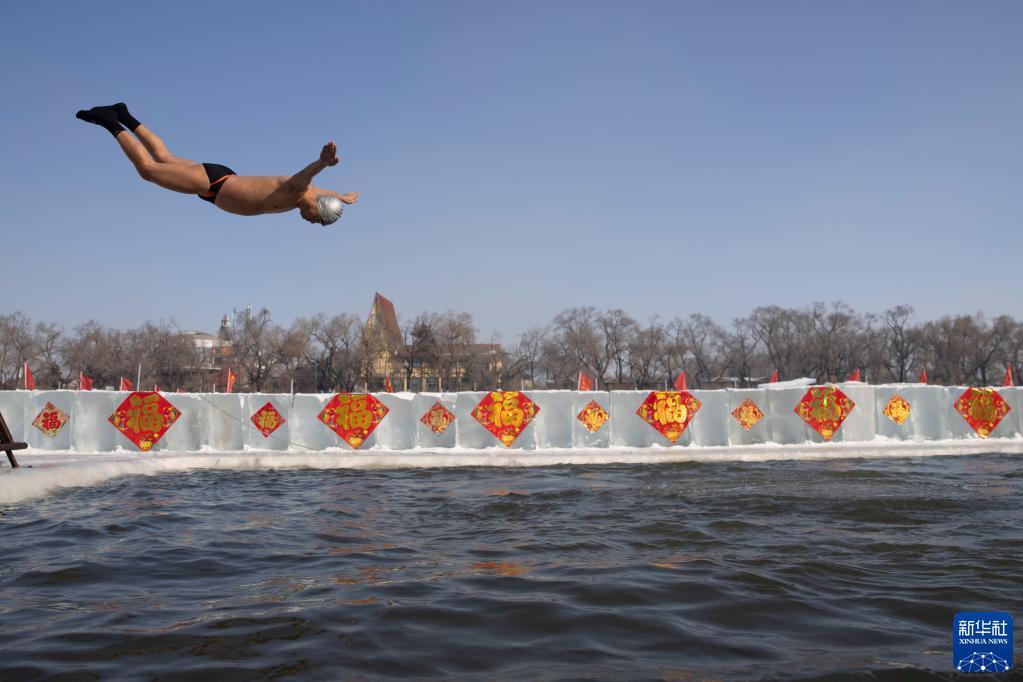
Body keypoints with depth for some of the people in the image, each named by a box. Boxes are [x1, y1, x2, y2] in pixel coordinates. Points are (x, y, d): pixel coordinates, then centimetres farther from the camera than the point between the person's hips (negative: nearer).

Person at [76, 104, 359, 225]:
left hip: (223, 180, 8)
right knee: (147, 167, 4)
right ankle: (110, 122, 16)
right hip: (211, 180, -8)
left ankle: (124, 116, 35)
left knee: (163, 158, 25)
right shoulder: (294, 191, -30)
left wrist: (342, 197, 36)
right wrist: (322, 162, -75)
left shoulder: (310, 192, -4)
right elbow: (304, 175, -54)